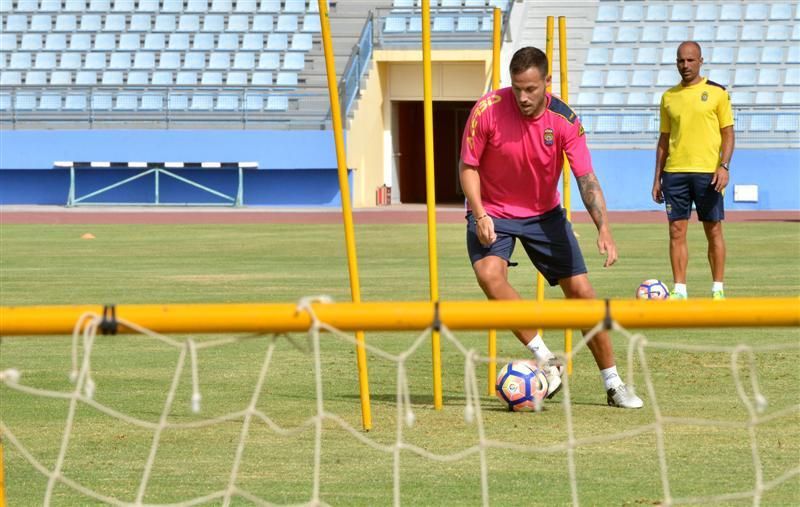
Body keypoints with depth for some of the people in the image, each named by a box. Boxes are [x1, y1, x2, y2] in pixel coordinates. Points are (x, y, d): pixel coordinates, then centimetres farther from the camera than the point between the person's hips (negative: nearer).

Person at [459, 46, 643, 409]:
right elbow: (468, 166, -9)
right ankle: (544, 359, -24)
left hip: (544, 213, 2)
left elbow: (587, 179, -19)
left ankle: (613, 383, 10)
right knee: (489, 273, -31)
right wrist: (480, 215, -22)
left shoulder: (565, 121, -17)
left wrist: (603, 229, -33)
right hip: (493, 212, -2)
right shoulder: (488, 110, -19)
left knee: (580, 290, -3)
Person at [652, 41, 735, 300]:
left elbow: (728, 133, 0)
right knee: (676, 231, 0)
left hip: (707, 172, -3)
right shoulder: (669, 97, 12)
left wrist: (724, 166, -13)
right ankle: (679, 291, 3)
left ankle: (718, 289, 8)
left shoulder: (717, 92, 1)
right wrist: (657, 178, 11)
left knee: (713, 230, 1)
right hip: (675, 172, 3)